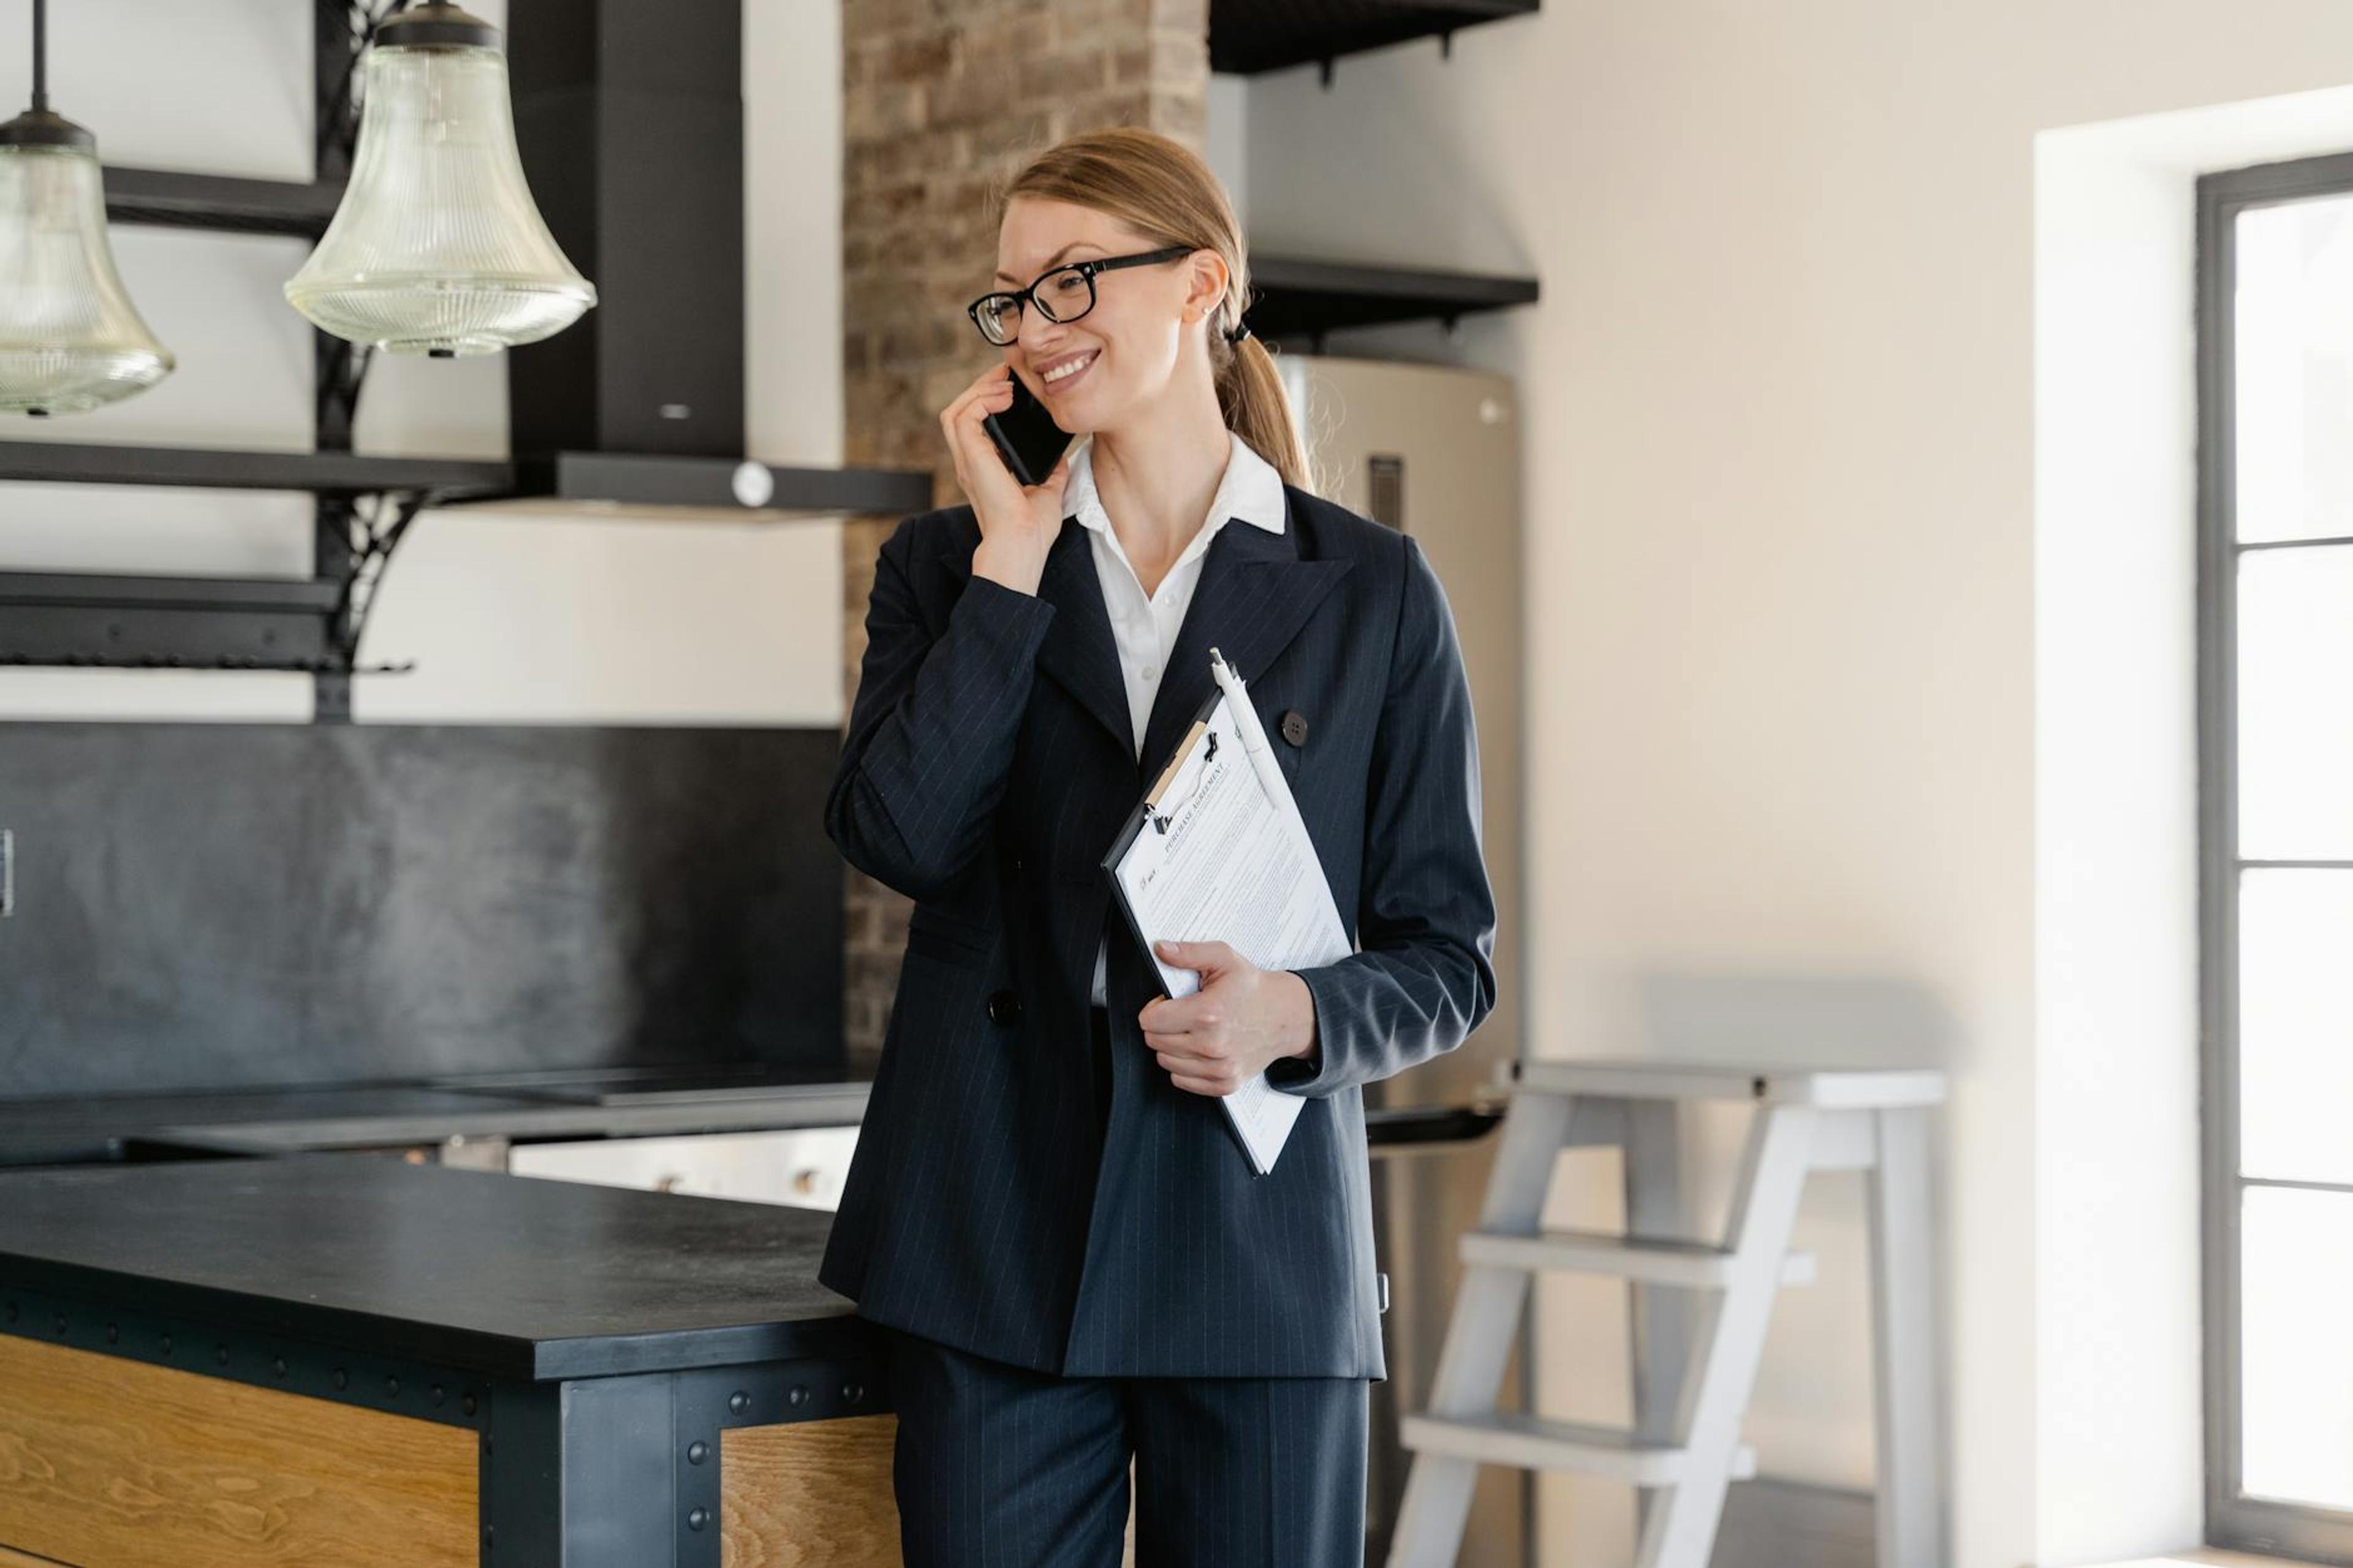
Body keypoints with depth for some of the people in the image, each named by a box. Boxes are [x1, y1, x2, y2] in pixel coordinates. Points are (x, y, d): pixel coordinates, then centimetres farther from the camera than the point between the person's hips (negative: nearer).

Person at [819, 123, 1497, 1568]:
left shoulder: (1374, 593, 5)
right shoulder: (947, 566, 10)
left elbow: (1448, 954, 5)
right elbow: (900, 836, -8)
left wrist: (1294, 1014, -15)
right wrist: (1012, 554, -6)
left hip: (1262, 1257, -1)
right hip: (997, 1248, 1)